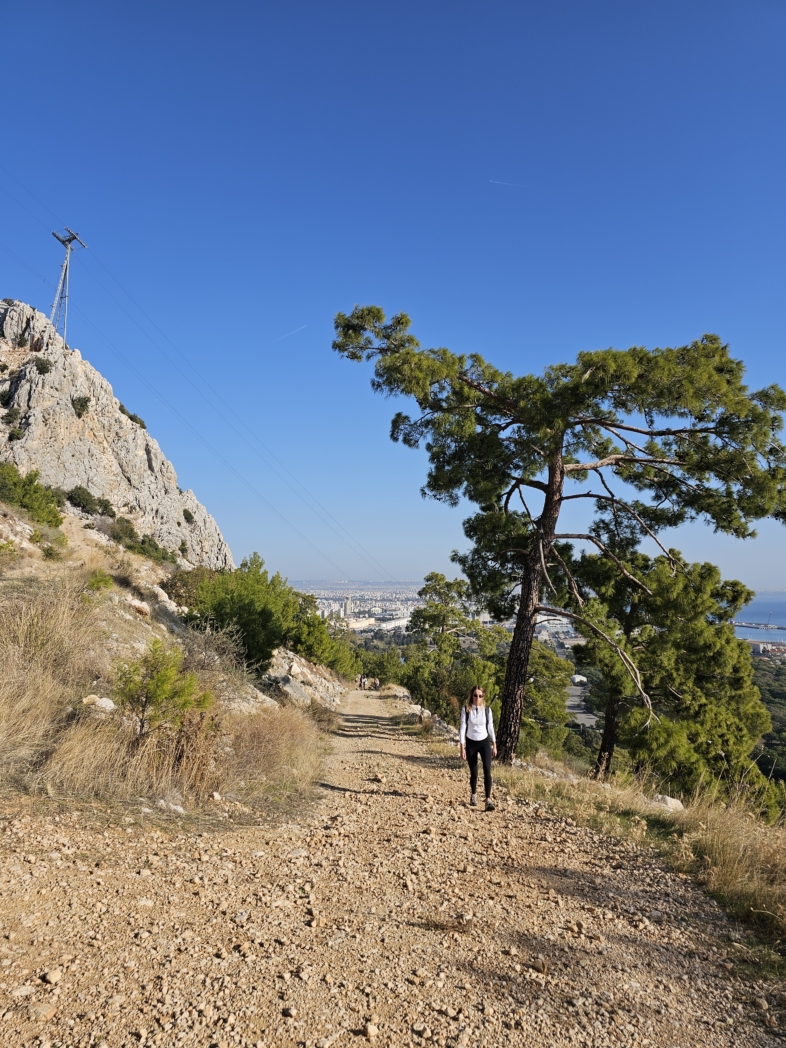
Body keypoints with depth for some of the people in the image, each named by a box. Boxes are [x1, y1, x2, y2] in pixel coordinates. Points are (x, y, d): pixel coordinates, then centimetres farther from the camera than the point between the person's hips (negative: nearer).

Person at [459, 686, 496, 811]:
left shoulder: (487, 710, -4)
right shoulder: (466, 709, -10)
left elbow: (490, 727, 5)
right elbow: (462, 728, -9)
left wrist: (494, 745, 6)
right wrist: (462, 748, -11)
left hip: (484, 742, 1)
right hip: (471, 743, -1)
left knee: (487, 770, -18)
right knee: (473, 773, 7)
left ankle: (488, 800, -18)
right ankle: (474, 796, 34)